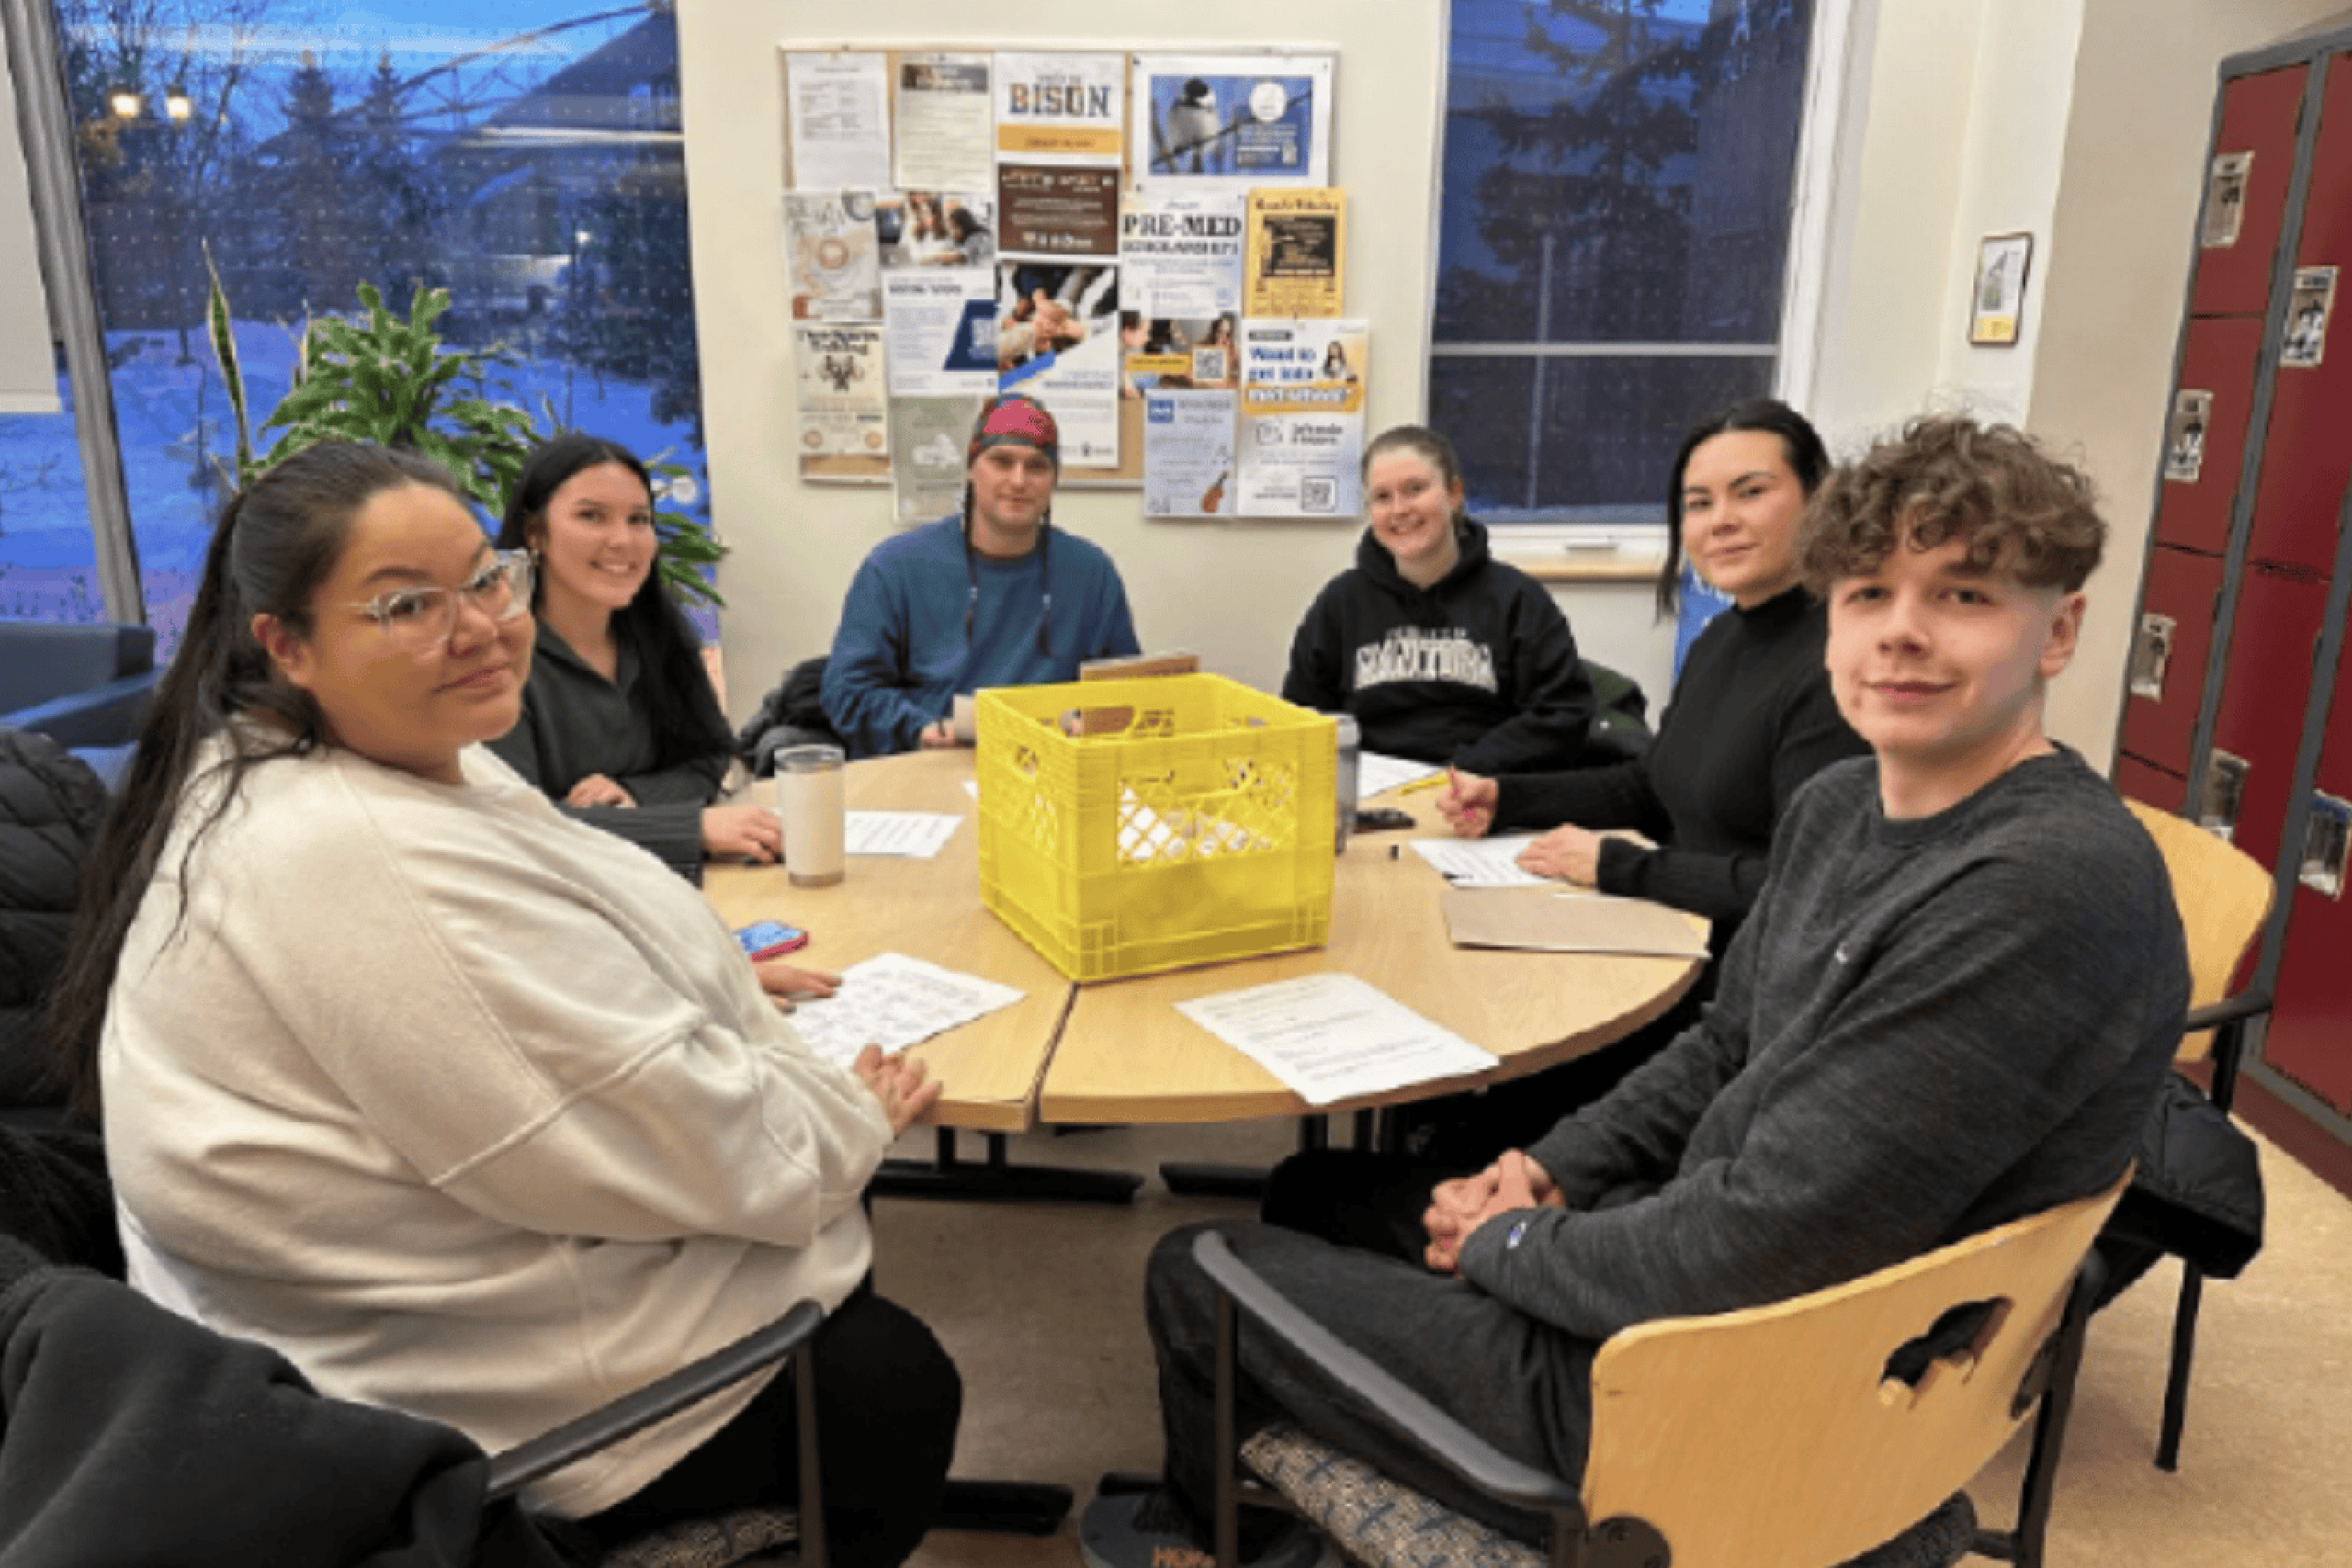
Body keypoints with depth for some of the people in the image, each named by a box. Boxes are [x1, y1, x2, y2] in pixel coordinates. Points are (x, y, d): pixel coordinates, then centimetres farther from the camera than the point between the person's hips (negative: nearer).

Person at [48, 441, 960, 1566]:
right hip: (476, 1404, -10)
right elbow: (662, 1141, -29)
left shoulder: (394, 761, 0)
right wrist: (850, 1119, -13)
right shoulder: (368, 867, -34)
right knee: (900, 1392, 5)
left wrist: (714, 989, 4)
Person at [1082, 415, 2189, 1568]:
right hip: (1686, 1262, 9)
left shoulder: (2058, 890, -27)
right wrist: (1554, 1170, 0)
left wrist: (1511, 1244, -12)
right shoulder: (1839, 805, 2)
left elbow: (1751, 1247, -28)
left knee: (1193, 1275, 4)